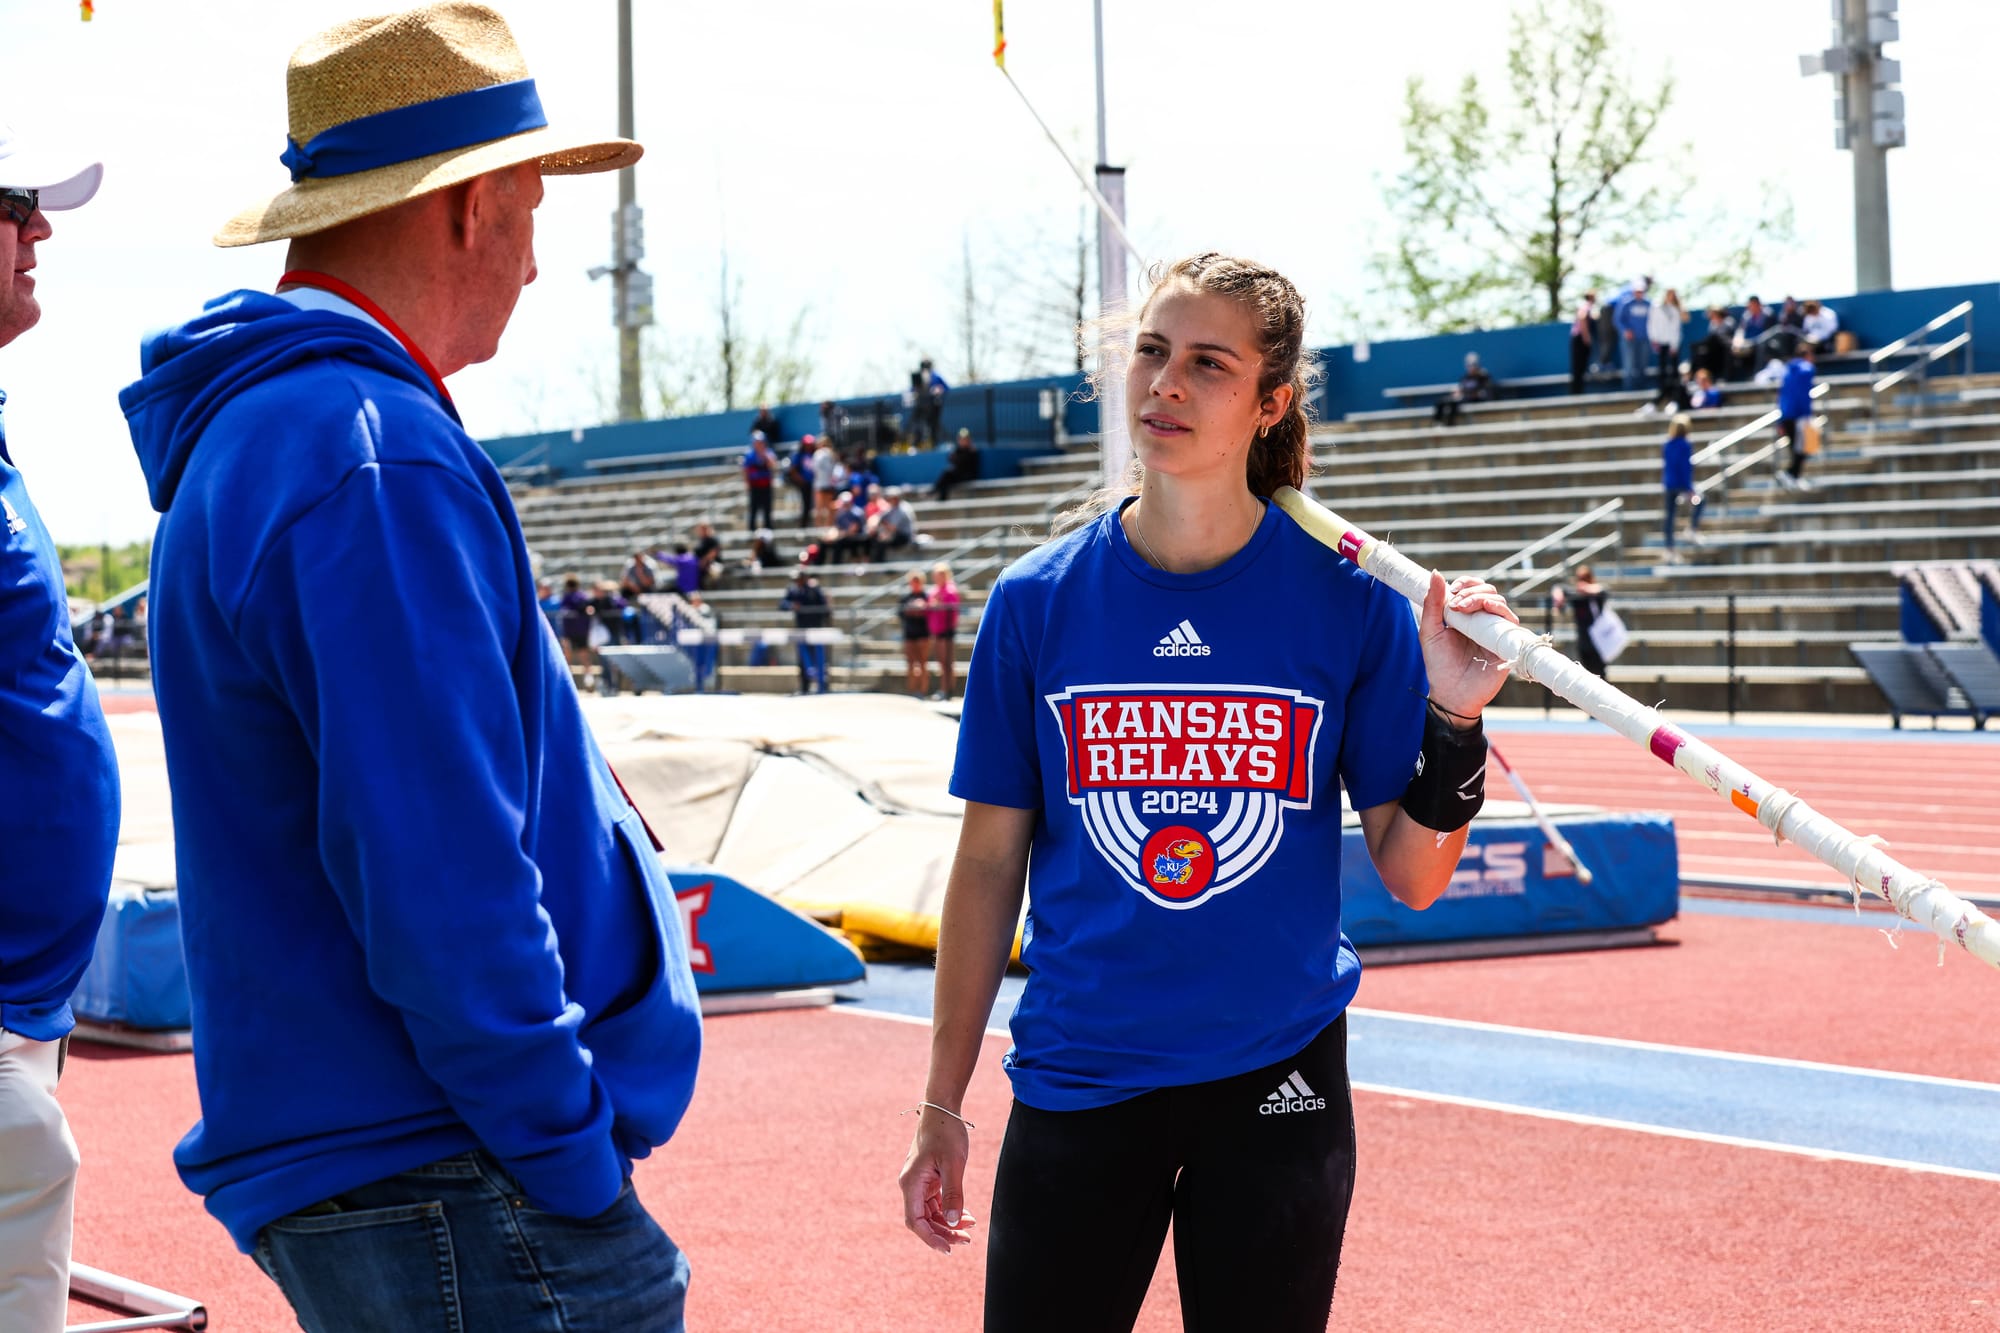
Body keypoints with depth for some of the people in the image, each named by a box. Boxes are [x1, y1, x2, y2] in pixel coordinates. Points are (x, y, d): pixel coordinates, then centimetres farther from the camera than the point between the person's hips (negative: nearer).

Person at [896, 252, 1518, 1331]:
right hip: (1077, 1083, 1)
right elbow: (990, 865, 3)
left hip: (1277, 1082, 0)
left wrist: (1452, 722, -20)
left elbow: (1412, 878, -3)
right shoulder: (1036, 602, -3)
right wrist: (940, 1105, 5)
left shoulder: (1350, 600, -6)